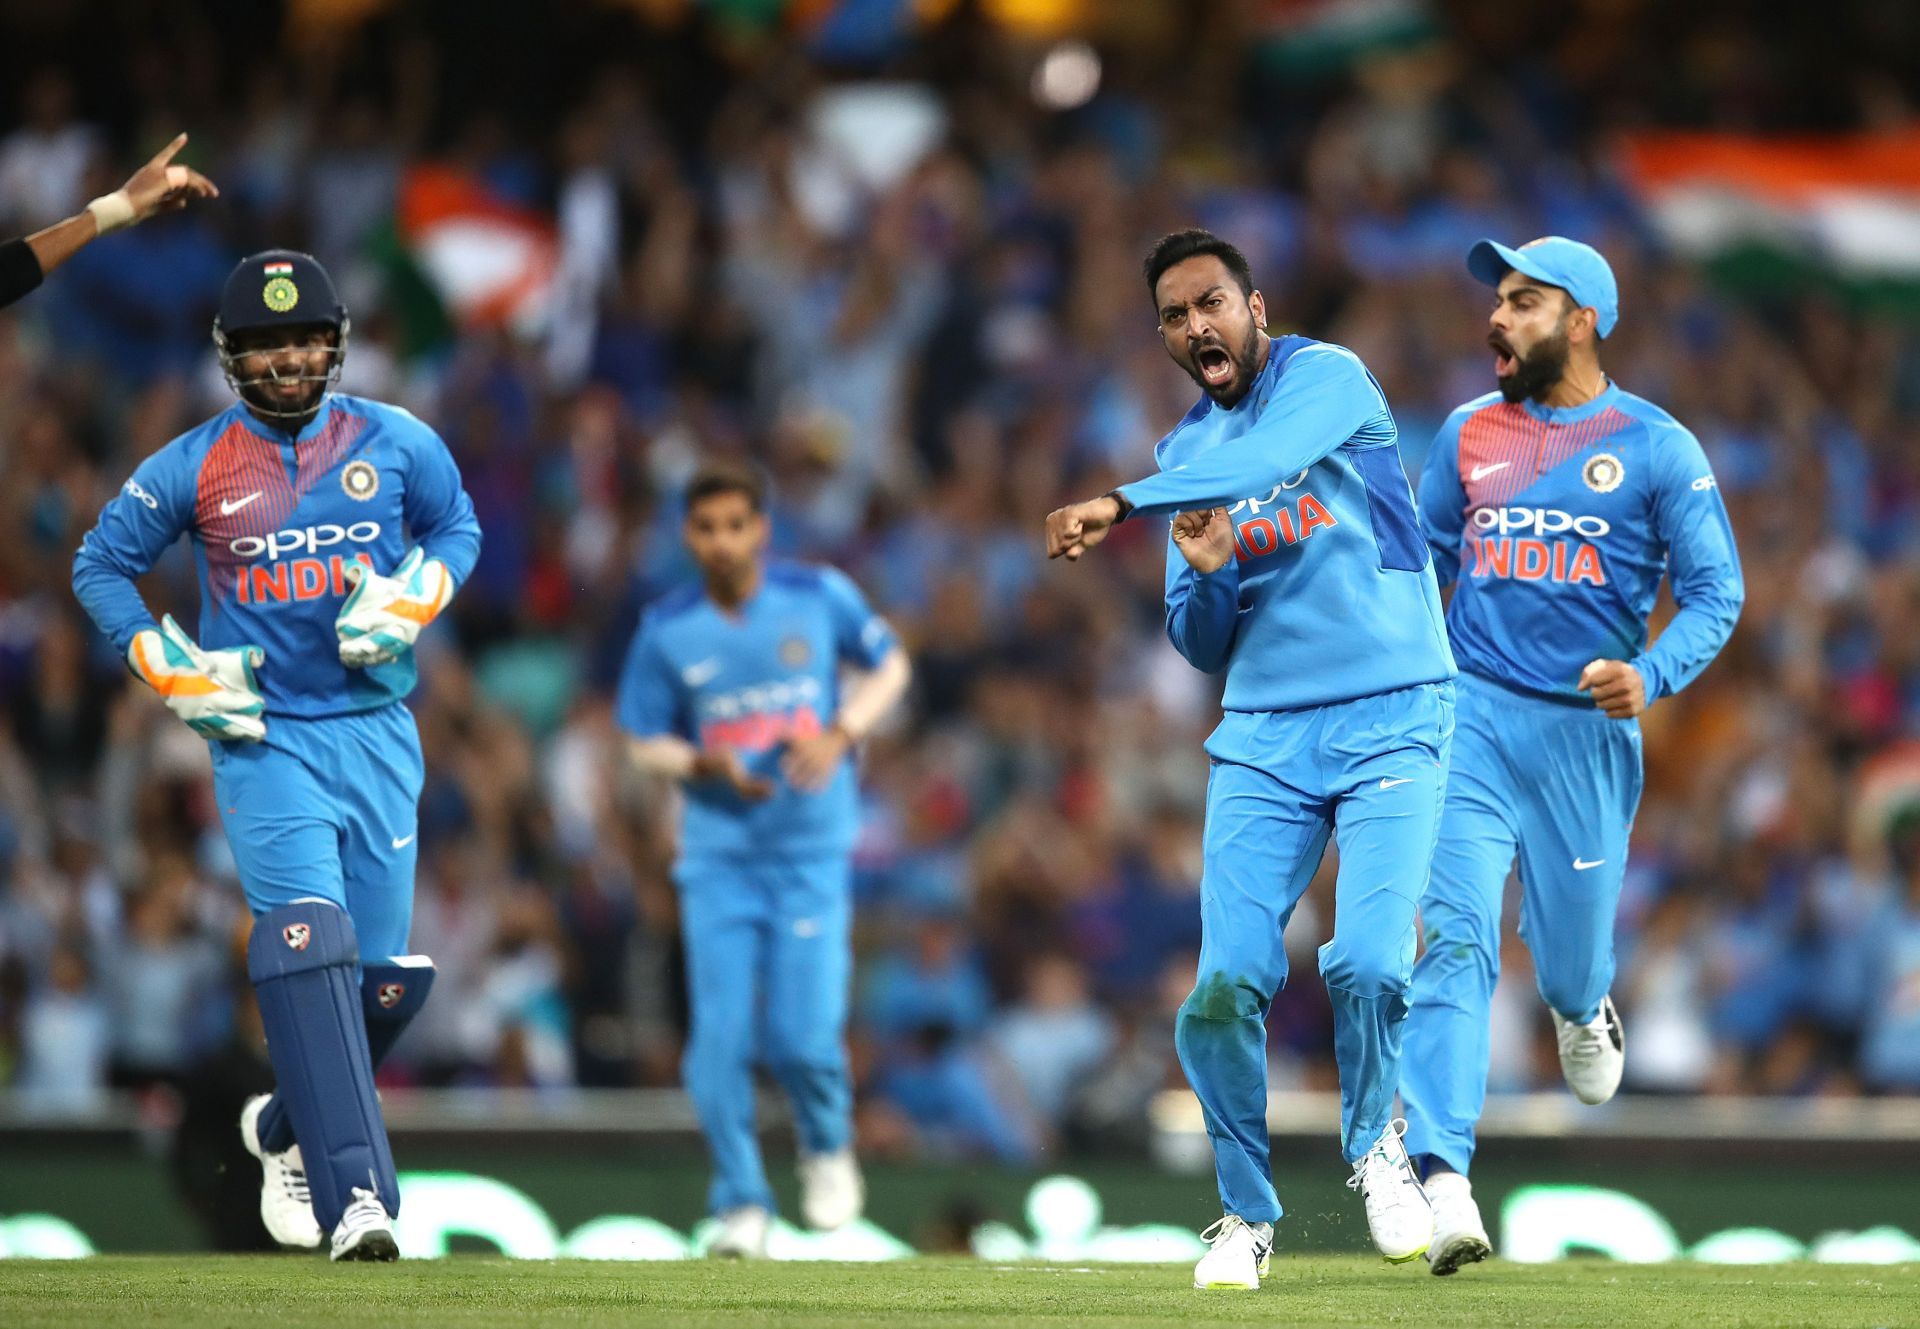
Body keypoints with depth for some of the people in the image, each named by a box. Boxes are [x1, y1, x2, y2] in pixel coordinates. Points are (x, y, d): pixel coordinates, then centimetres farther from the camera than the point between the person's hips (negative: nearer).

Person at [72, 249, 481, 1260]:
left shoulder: (396, 444, 3)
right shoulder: (191, 468, -2)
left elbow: (456, 528, 18)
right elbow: (100, 567, 9)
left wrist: (406, 604, -3)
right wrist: (176, 673, -2)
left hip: (376, 731, 3)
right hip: (263, 738, -3)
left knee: (384, 974, 4)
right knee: (307, 942, -20)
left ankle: (289, 1128, 33)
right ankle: (356, 1198, -26)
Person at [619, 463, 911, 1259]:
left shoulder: (819, 597, -3)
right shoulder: (667, 631, -1)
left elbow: (889, 665, 11)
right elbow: (645, 743, 7)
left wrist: (840, 733, -6)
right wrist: (702, 764, -14)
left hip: (812, 852, -1)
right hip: (718, 856, 1)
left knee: (801, 1037, -11)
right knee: (719, 1038, -7)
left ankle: (828, 1146, 21)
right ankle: (741, 1206, 7)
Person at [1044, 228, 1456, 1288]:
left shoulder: (1327, 378, -4)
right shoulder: (1185, 454, 13)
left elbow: (1263, 462, -27)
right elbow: (1203, 646, 15)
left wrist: (1126, 506, -33)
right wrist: (1204, 574, -7)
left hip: (1392, 721, -5)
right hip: (1263, 741, 5)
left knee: (1369, 961, -20)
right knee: (1225, 984, -8)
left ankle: (1374, 1145, 10)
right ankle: (1246, 1212, 11)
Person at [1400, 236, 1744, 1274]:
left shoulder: (1655, 446, -1)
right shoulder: (1468, 435, 10)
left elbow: (1715, 591, -2)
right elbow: (1417, 564, 19)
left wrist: (1650, 675, -19)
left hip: (1588, 730, -1)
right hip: (1471, 719, 1)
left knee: (1568, 948, 10)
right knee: (1452, 938, -14)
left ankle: (1581, 1010, 51)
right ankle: (1443, 1186, -22)